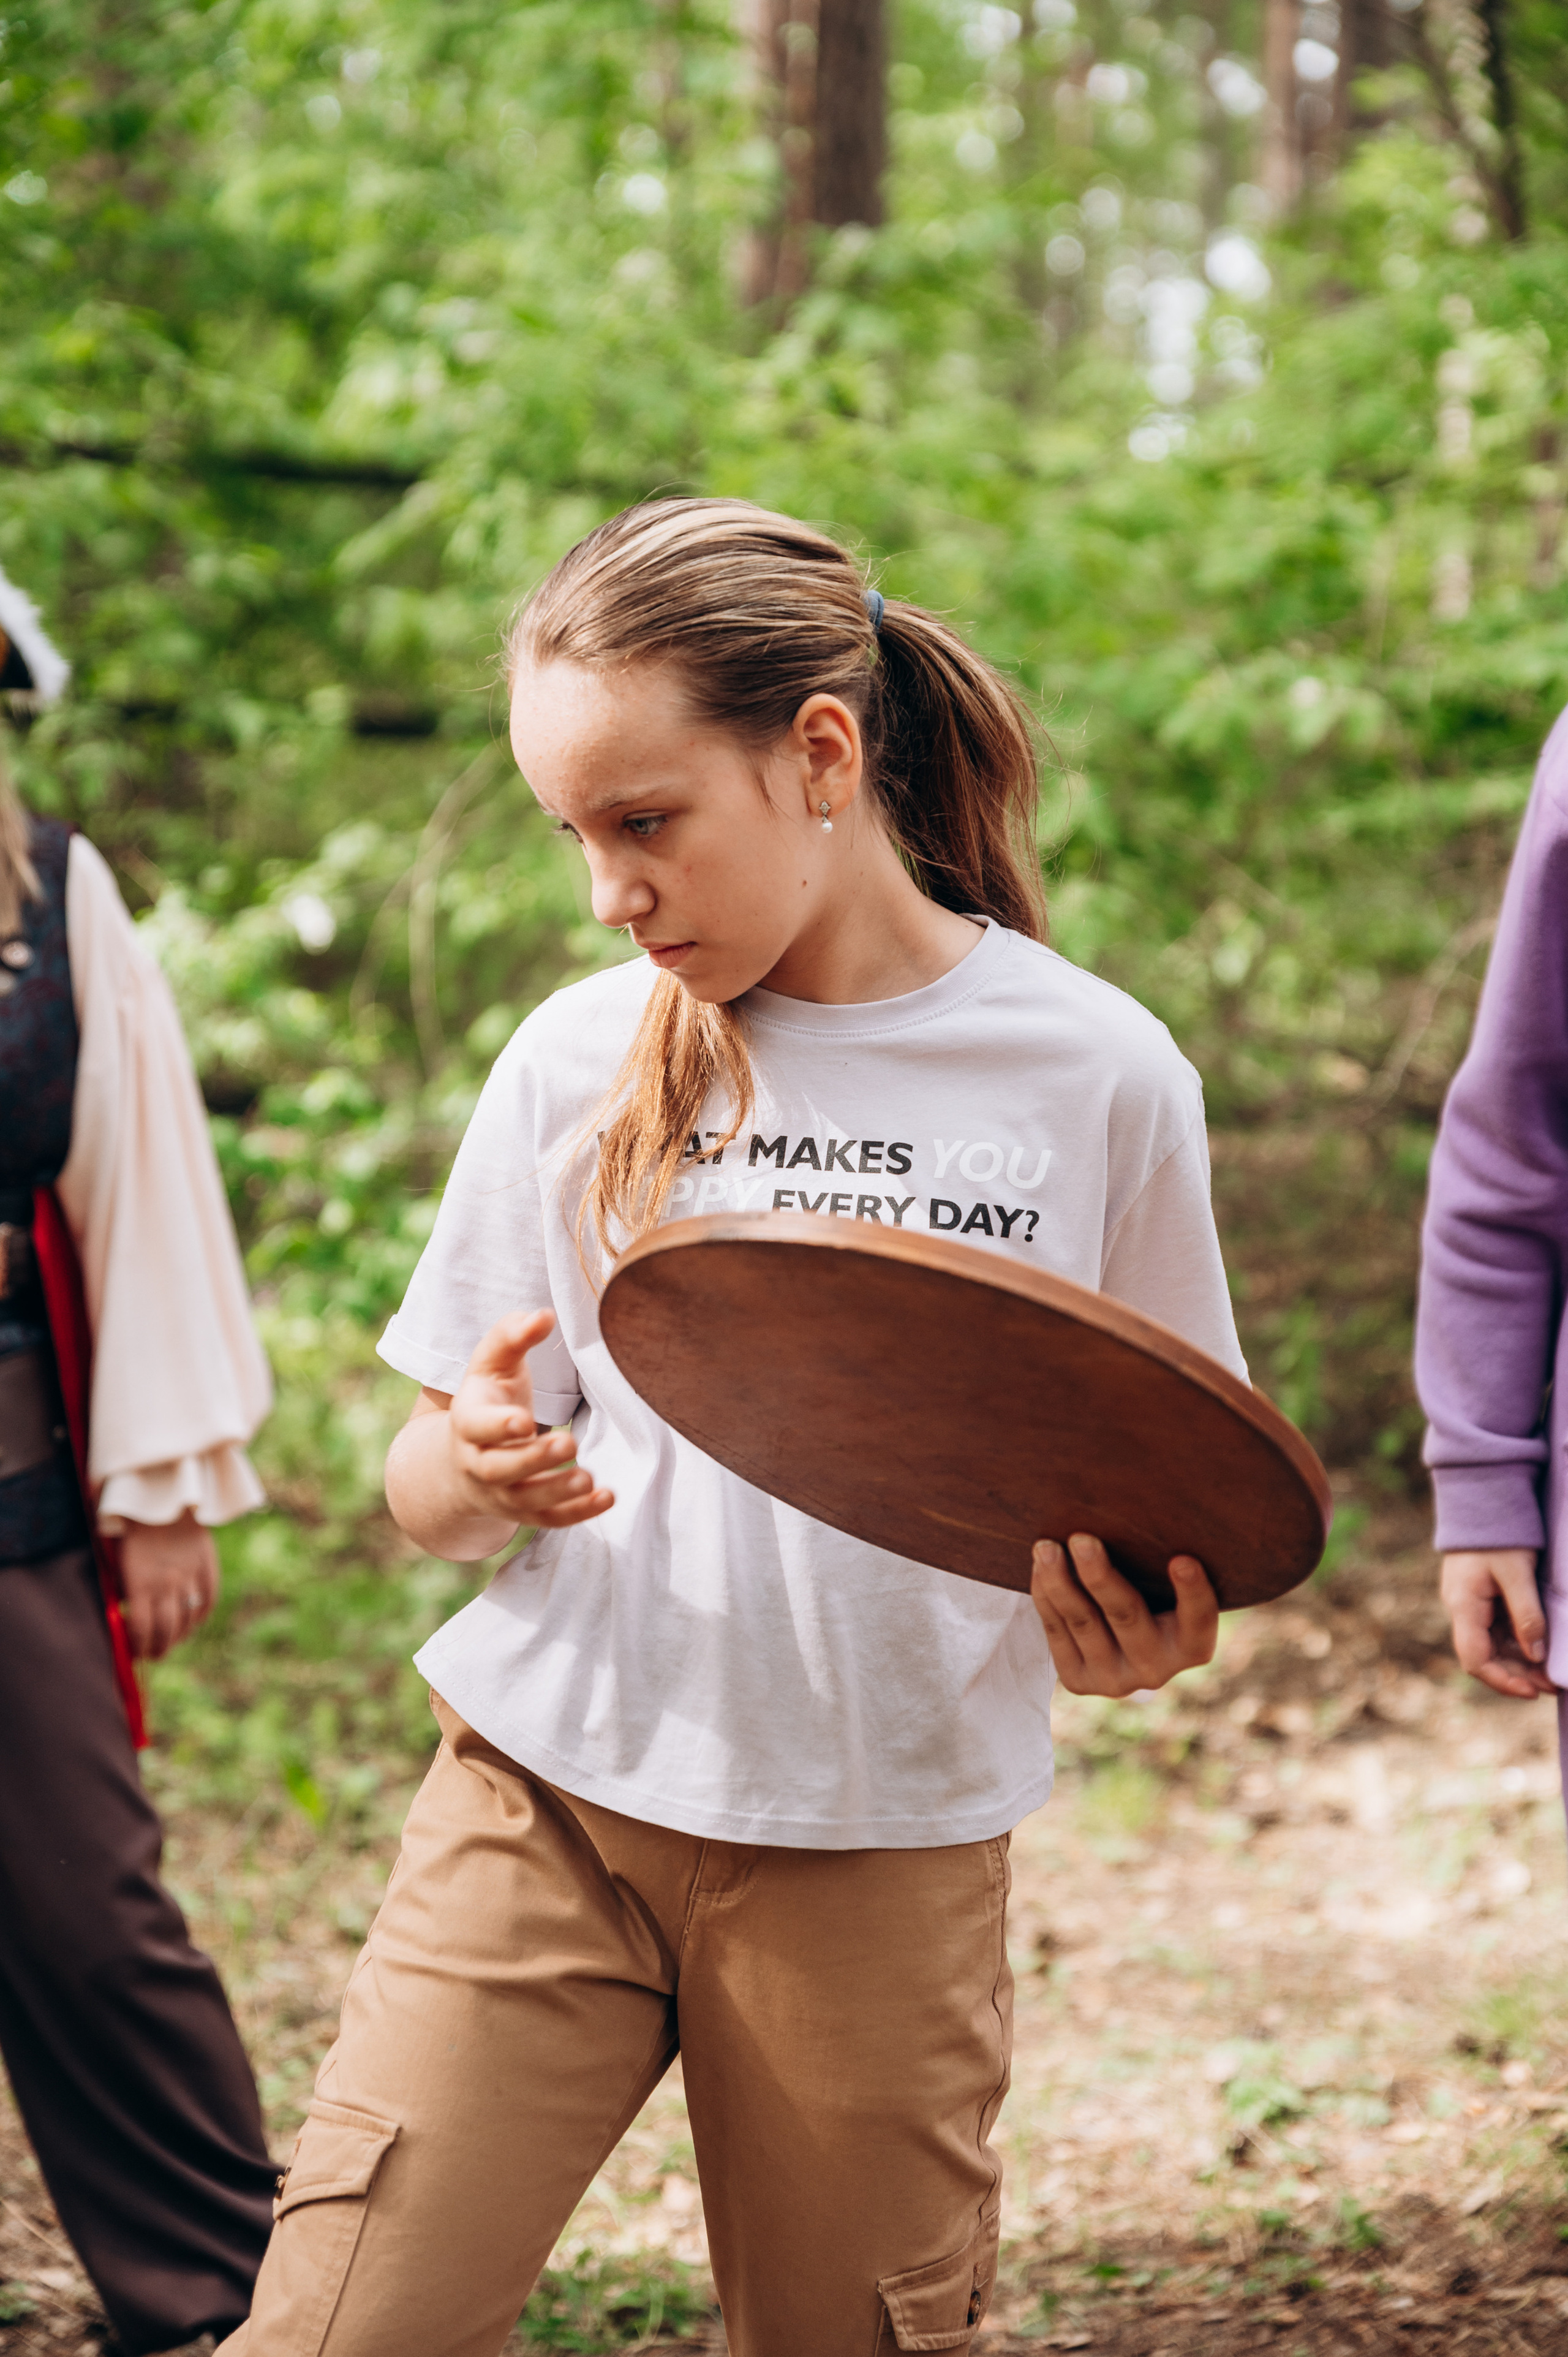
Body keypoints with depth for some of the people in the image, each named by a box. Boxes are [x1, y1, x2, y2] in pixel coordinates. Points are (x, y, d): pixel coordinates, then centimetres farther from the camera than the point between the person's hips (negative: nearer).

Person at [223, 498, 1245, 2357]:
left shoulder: (1096, 1074, -3)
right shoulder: (583, 1060, 2)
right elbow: (421, 1497, 7)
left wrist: (1137, 1638, -17)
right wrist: (477, 1469, -17)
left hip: (884, 1846, -1)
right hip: (547, 1792, 1)